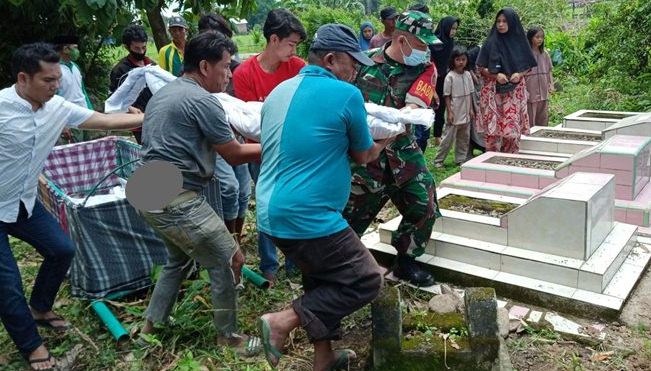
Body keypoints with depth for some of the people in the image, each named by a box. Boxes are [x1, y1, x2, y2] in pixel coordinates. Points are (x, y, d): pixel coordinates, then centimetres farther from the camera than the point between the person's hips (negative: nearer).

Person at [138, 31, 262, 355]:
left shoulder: (164, 92, 16)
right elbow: (234, 155, -8)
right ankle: (228, 336, 17)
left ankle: (151, 324, 38)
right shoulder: (202, 100, -14)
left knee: (179, 258, 27)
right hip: (176, 200, -10)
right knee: (228, 261, 1)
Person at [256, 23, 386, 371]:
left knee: (320, 280, 23)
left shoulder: (278, 91, 12)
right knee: (366, 281, 5)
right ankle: (283, 320, -2)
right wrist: (384, 141, 25)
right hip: (308, 217, -9)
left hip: (273, 212, 9)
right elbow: (364, 155, 4)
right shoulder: (346, 95, -9)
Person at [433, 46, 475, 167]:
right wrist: (449, 112, -13)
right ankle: (438, 160, 7)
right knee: (448, 138, -2)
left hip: (466, 114, 6)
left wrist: (471, 109, 7)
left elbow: (470, 94, 11)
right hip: (454, 114, -5)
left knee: (464, 137, 11)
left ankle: (461, 159, 22)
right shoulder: (450, 76, -10)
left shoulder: (467, 75, 5)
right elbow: (447, 96, -9)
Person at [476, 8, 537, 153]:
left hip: (515, 91, 1)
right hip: (493, 91, -1)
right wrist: (495, 75, -15)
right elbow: (480, 67, 1)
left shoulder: (520, 41, 4)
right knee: (493, 127, -4)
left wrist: (519, 74, -11)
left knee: (513, 127, -1)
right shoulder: (491, 42, 0)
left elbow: (528, 66, 10)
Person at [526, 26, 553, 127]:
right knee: (530, 123, -2)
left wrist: (551, 84, 3)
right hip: (530, 94, -6)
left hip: (544, 93, 6)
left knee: (543, 122, 11)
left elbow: (549, 71, 16)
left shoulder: (545, 54, 11)